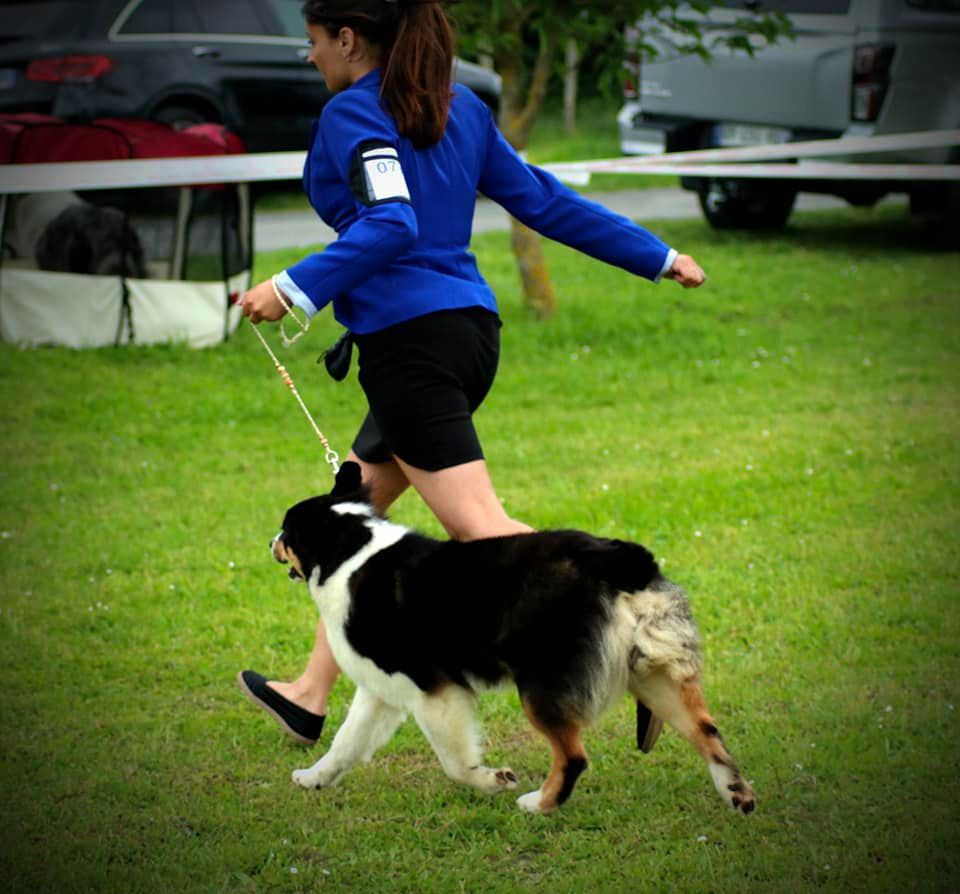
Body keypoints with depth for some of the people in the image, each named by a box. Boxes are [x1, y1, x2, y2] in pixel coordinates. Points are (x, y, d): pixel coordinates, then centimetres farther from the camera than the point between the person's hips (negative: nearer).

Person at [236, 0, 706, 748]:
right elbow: (542, 199, 15)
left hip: (408, 341, -9)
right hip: (469, 328, 9)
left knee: (479, 526, -13)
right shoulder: (459, 108, 15)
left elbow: (391, 225, -22)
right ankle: (309, 695, 25)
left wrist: (295, 288, -21)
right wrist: (657, 257, 20)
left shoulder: (351, 114, -7)